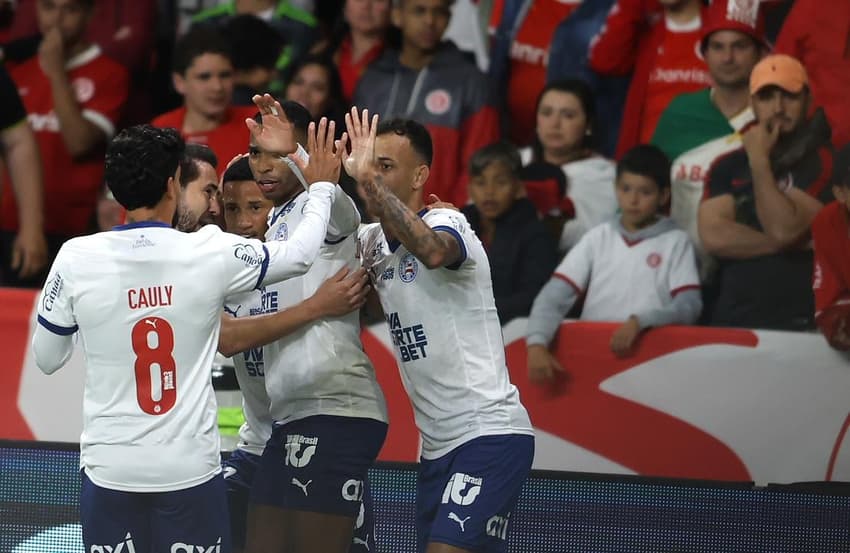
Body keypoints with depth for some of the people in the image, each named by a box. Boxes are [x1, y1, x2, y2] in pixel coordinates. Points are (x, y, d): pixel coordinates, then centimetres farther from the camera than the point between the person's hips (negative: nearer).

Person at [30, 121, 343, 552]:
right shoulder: (209, 252, -8)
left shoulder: (76, 259, -7)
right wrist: (321, 186, 26)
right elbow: (300, 254, 9)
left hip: (109, 469, 1)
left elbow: (46, 359, 5)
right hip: (190, 468, 0)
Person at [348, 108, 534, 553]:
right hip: (437, 446, 8)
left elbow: (433, 252, -35)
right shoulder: (373, 242, 12)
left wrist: (369, 178, -39)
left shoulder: (446, 222, -13)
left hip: (489, 433, -8)